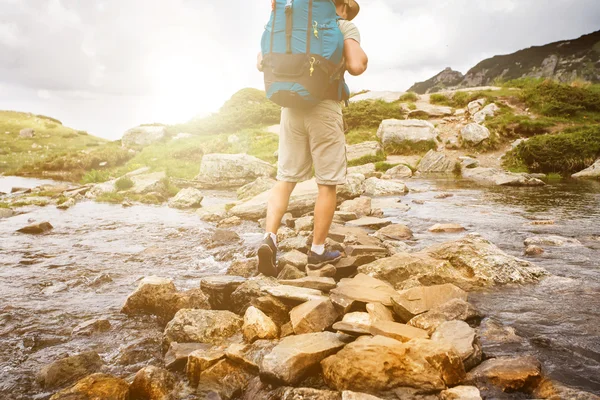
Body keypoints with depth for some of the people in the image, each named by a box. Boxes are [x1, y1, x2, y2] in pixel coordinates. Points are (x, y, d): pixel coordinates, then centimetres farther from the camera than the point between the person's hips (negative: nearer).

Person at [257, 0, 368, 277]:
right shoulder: (346, 27, 6)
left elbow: (262, 63, 18)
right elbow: (356, 67, -11)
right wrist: (362, 56, 12)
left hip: (292, 107, 5)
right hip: (324, 108, -4)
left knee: (286, 178, 9)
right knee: (327, 183, 5)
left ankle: (269, 238, -11)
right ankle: (317, 252, 12)